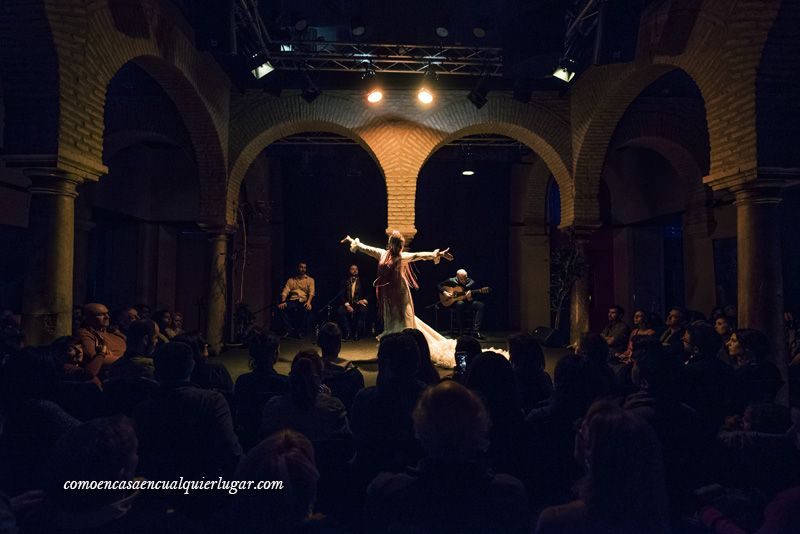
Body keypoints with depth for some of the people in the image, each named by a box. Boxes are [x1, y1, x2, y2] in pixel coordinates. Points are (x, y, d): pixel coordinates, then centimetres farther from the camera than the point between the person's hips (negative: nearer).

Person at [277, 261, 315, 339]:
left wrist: (308, 302, -22)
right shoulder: (291, 280, 19)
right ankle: (290, 329, -16)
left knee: (307, 309, -37)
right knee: (280, 308, -27)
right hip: (292, 301, 2)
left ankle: (301, 331, -21)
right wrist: (283, 302, -14)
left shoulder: (310, 280, 15)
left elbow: (311, 292, -1)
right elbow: (285, 292, 7)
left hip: (304, 301, -2)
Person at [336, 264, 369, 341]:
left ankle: (357, 333, -26)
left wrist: (364, 300, -14)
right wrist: (347, 305, -16)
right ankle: (347, 332, -16)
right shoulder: (345, 281, 12)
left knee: (363, 310, -36)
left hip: (359, 303, -1)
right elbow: (342, 295, 1)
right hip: (348, 304, 1)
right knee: (340, 311, -31)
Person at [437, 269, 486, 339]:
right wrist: (444, 292, -13)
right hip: (454, 302, -2)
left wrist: (470, 298, -23)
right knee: (460, 303, -40)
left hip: (468, 303, 2)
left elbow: (475, 296, 0)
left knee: (480, 305, -27)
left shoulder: (471, 282, -1)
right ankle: (460, 331, -30)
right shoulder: (451, 281, -3)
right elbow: (439, 285, 5)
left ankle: (476, 331, -31)